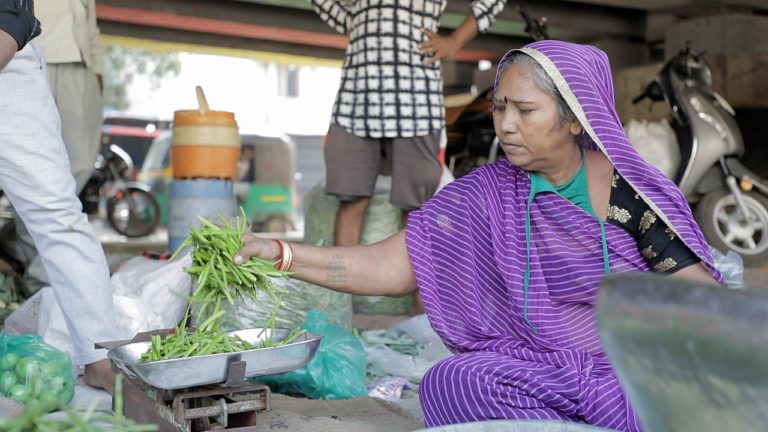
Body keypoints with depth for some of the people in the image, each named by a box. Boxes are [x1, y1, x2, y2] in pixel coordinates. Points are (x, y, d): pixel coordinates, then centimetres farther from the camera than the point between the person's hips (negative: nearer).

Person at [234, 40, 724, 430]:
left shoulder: (631, 192, -2)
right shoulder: (488, 195, 1)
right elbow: (390, 269, -3)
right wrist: (281, 254, -13)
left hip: (634, 369, -2)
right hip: (529, 372, 3)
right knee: (450, 382, -28)